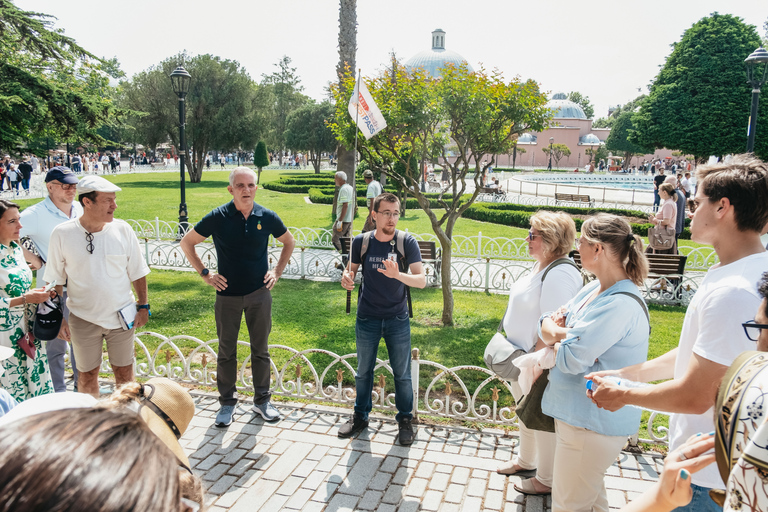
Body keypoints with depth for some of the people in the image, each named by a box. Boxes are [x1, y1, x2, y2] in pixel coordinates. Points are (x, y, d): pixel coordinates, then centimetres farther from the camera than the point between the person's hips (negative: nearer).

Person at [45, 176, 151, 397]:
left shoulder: (122, 229, -8)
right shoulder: (62, 234, -10)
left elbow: (137, 272, 2)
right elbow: (56, 281, -1)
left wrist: (143, 306, 2)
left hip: (122, 316, 1)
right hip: (83, 320, 0)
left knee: (124, 371, 13)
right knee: (87, 374, 14)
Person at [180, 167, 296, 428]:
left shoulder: (267, 217, -4)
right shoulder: (218, 217, -9)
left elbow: (289, 242, 14)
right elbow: (187, 242, 2)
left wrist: (277, 271, 5)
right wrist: (205, 274, -2)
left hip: (259, 293, 1)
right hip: (228, 295, -1)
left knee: (260, 350, 11)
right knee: (226, 352, 9)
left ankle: (262, 400, 26)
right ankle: (227, 403, 25)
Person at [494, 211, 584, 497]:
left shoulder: (559, 274, -25)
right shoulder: (541, 266, 7)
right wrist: (517, 354, 18)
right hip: (522, 358, 10)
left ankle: (547, 480, 26)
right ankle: (525, 460, 46)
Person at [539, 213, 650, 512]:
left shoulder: (621, 305, -25)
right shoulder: (594, 289, 6)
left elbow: (571, 360, -26)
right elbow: (545, 326, 6)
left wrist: (554, 334, -6)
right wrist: (558, 332, -16)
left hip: (594, 422, -9)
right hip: (577, 411, 9)